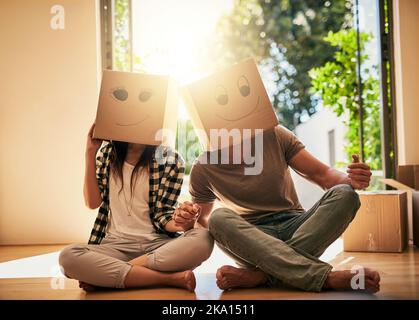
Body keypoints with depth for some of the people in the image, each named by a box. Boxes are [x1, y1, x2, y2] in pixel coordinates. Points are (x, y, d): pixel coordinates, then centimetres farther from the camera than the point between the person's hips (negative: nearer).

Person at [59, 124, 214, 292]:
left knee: (203, 239, -32)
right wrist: (90, 153, -1)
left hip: (158, 244, 0)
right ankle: (169, 278, -26)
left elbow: (162, 215, -1)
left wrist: (179, 223, -25)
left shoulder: (170, 161, -1)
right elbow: (93, 202, 3)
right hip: (115, 245, 1)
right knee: (68, 256, -30)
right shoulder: (108, 152, 10)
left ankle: (103, 274, -25)